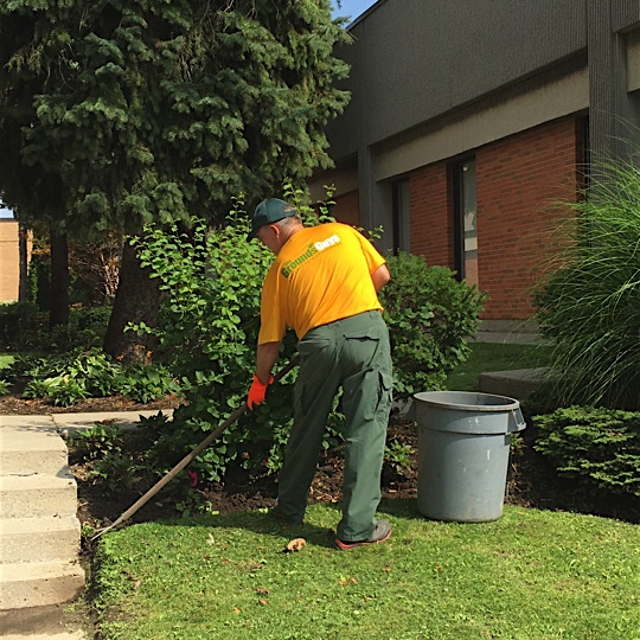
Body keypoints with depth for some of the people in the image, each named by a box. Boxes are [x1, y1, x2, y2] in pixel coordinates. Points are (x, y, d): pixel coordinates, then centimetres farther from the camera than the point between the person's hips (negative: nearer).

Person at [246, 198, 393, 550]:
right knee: (366, 429, 3)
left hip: (319, 341, 0)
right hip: (367, 330, 0)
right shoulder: (342, 231, 17)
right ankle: (356, 528, 5)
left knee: (307, 429, 18)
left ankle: (290, 508, 33)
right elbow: (381, 275, 12)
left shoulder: (280, 269, 14)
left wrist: (260, 383, 28)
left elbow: (270, 340, 15)